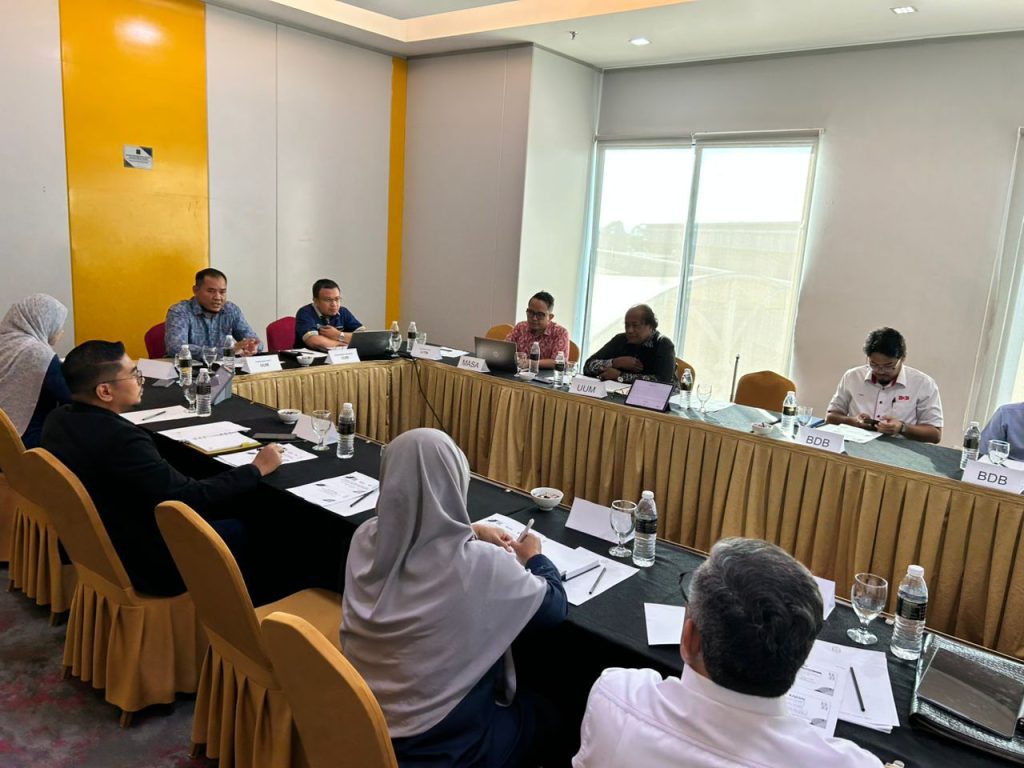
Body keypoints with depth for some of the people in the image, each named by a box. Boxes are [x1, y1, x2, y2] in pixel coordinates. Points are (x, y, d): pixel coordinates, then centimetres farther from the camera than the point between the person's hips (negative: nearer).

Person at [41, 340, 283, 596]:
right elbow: (191, 498, -27)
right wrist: (256, 469, -17)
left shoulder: (58, 419, -5)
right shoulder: (120, 438, -33)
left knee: (218, 509, 20)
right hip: (146, 564, -9)